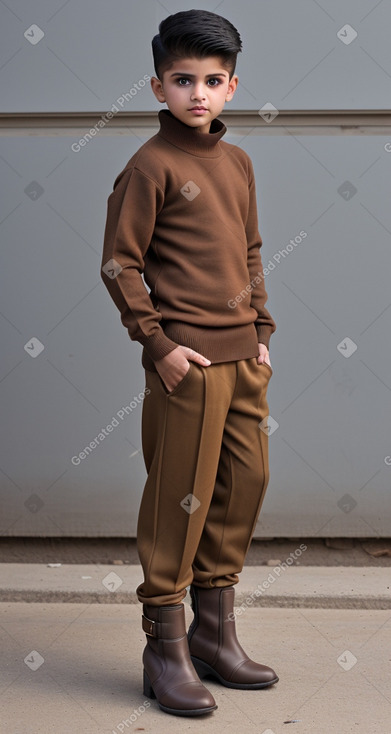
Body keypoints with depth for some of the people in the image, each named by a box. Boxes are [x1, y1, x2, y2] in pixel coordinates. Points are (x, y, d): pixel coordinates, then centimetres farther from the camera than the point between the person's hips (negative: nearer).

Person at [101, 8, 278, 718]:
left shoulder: (238, 162, 14)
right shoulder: (151, 165, -8)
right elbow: (119, 264, -10)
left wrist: (260, 332, 14)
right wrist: (159, 344, -13)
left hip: (242, 356, 8)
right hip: (187, 359, -8)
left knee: (246, 481, 11)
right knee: (180, 499, -3)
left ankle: (215, 633, 24)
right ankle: (165, 651, 8)